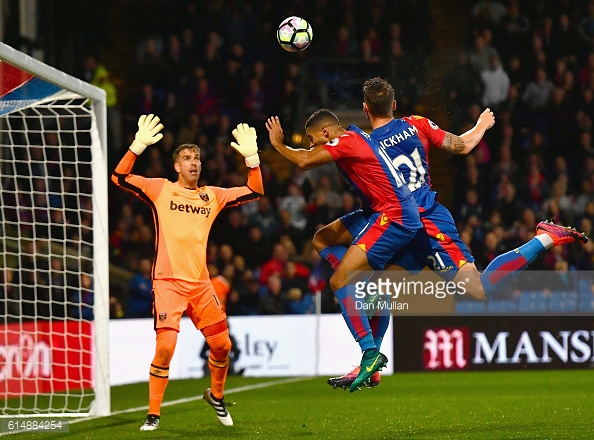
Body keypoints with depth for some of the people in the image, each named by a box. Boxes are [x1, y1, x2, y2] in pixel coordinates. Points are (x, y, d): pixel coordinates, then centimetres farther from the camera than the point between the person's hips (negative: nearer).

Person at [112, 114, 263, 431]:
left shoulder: (212, 196, 11)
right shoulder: (160, 190, 1)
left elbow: (255, 191, 13)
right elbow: (119, 177, -9)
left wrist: (251, 157, -1)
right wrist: (138, 145, -21)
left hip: (201, 283, 5)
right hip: (168, 282, -5)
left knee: (222, 344, 7)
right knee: (166, 345, -19)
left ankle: (216, 395, 36)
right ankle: (153, 413, -6)